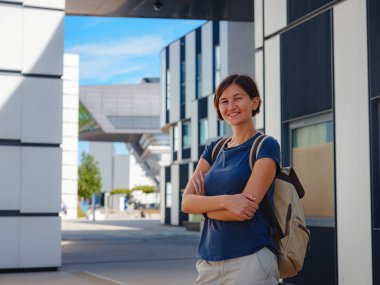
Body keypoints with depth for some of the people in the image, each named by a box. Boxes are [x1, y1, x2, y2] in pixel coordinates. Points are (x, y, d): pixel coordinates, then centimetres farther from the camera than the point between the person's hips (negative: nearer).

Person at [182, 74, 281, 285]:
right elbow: (187, 202, 0)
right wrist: (224, 200, -18)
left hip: (250, 260, -5)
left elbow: (246, 209, -16)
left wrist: (204, 204, -1)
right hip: (209, 261, 5)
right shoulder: (214, 149, 12)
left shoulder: (266, 146, -5)